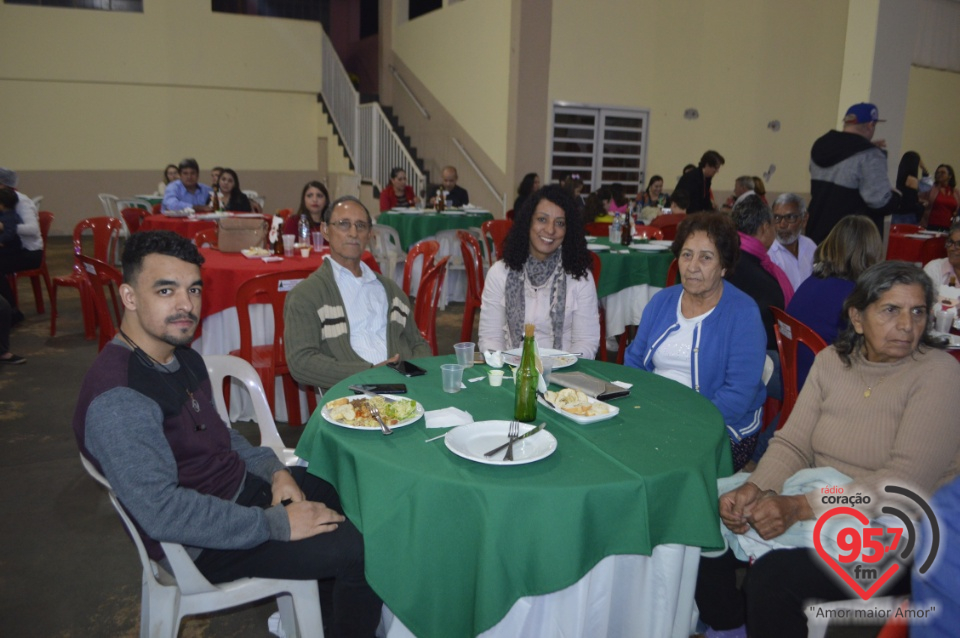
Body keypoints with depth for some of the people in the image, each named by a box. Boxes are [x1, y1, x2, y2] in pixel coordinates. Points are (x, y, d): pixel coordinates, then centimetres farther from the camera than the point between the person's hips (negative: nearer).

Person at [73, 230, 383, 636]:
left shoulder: (182, 356, 4)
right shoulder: (117, 400, -27)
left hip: (244, 486, 10)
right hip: (201, 543, -10)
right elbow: (162, 513, -31)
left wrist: (274, 471, -1)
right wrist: (278, 524, -26)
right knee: (361, 550, -15)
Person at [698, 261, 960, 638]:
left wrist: (799, 507, -30)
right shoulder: (831, 361, 4)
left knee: (772, 576, -28)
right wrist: (753, 489, -20)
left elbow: (906, 482, -21)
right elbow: (792, 444, 1)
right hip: (821, 510, 6)